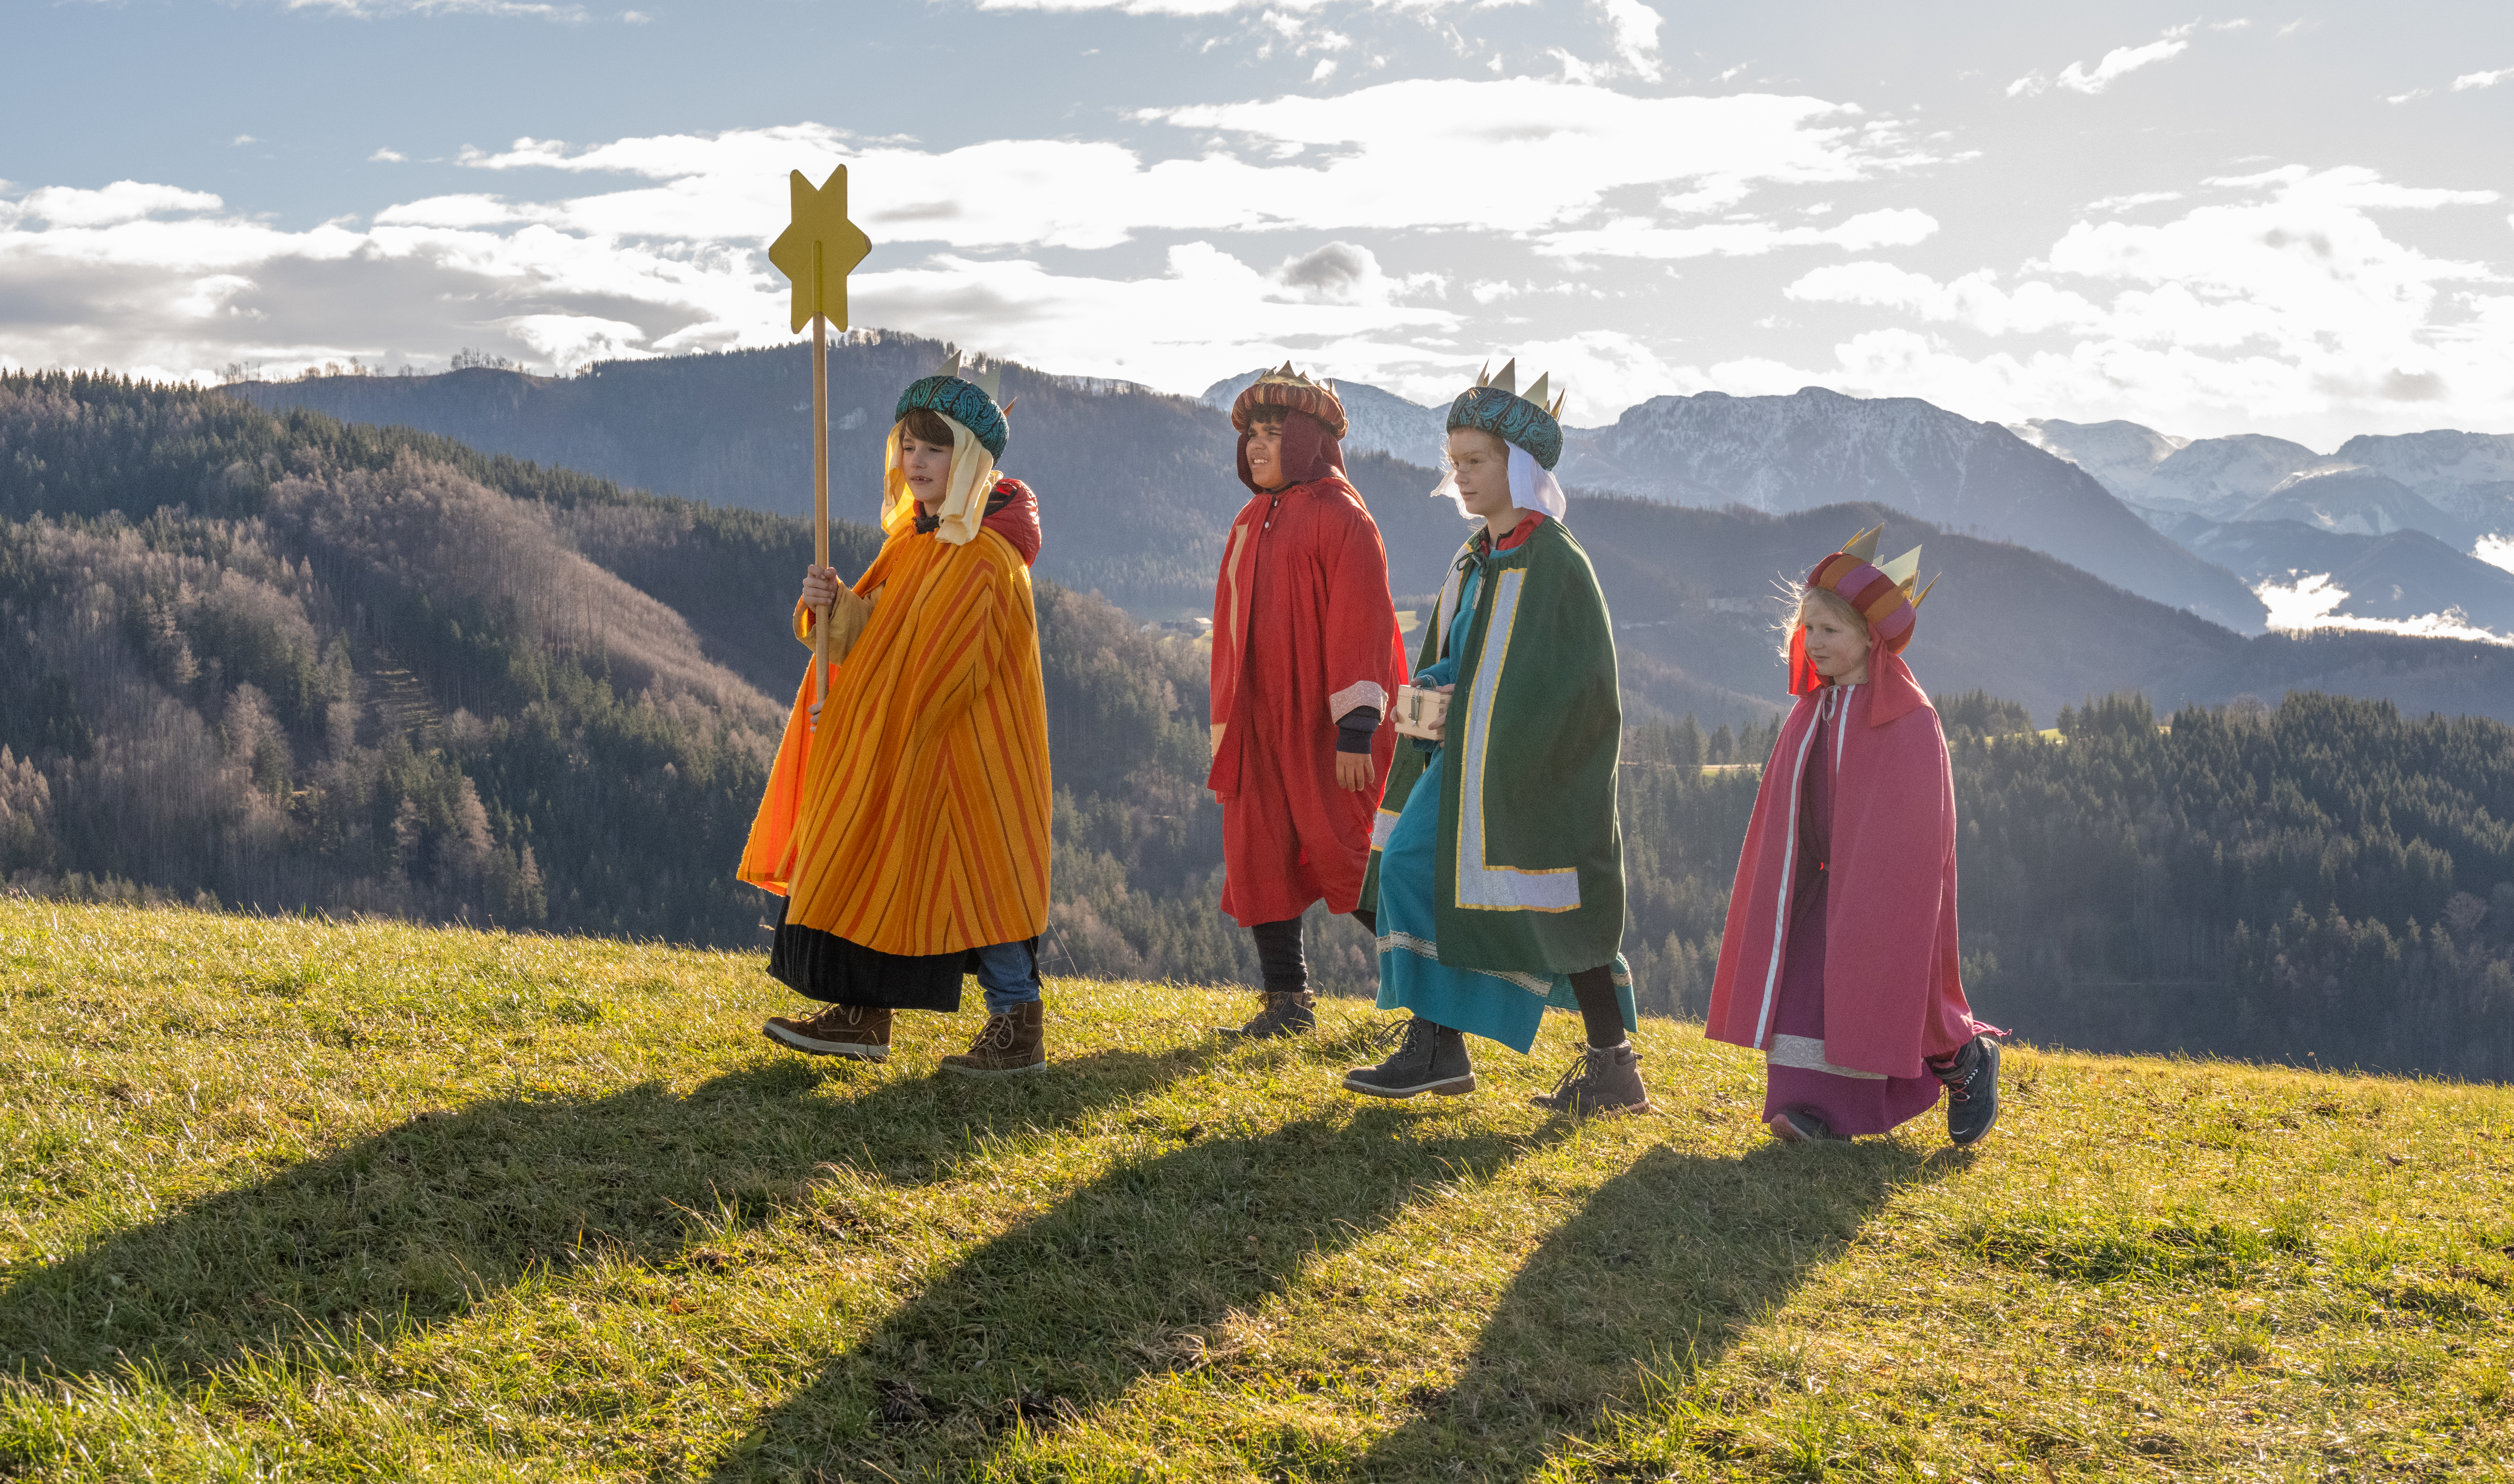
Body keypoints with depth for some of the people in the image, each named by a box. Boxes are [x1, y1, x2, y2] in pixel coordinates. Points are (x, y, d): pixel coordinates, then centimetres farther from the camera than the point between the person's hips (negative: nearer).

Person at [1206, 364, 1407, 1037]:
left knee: (1343, 855, -5)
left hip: (1325, 722, -7)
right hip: (1262, 722, 7)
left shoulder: (1340, 515, -8)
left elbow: (1361, 626, -14)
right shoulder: (1252, 522, 15)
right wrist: (1226, 729, 18)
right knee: (1258, 855, 4)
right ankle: (1287, 1001, 12)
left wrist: (1356, 729, -21)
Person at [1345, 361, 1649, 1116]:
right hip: (1468, 757, 8)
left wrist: (1469, 697, -17)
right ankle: (1438, 1047, 6)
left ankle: (1616, 1070, 11)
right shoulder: (1475, 557, 12)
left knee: (1559, 913, -2)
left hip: (1534, 764, -8)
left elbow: (1572, 677, -17)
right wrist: (1434, 689, 2)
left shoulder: (1555, 560, -14)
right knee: (1410, 866, -1)